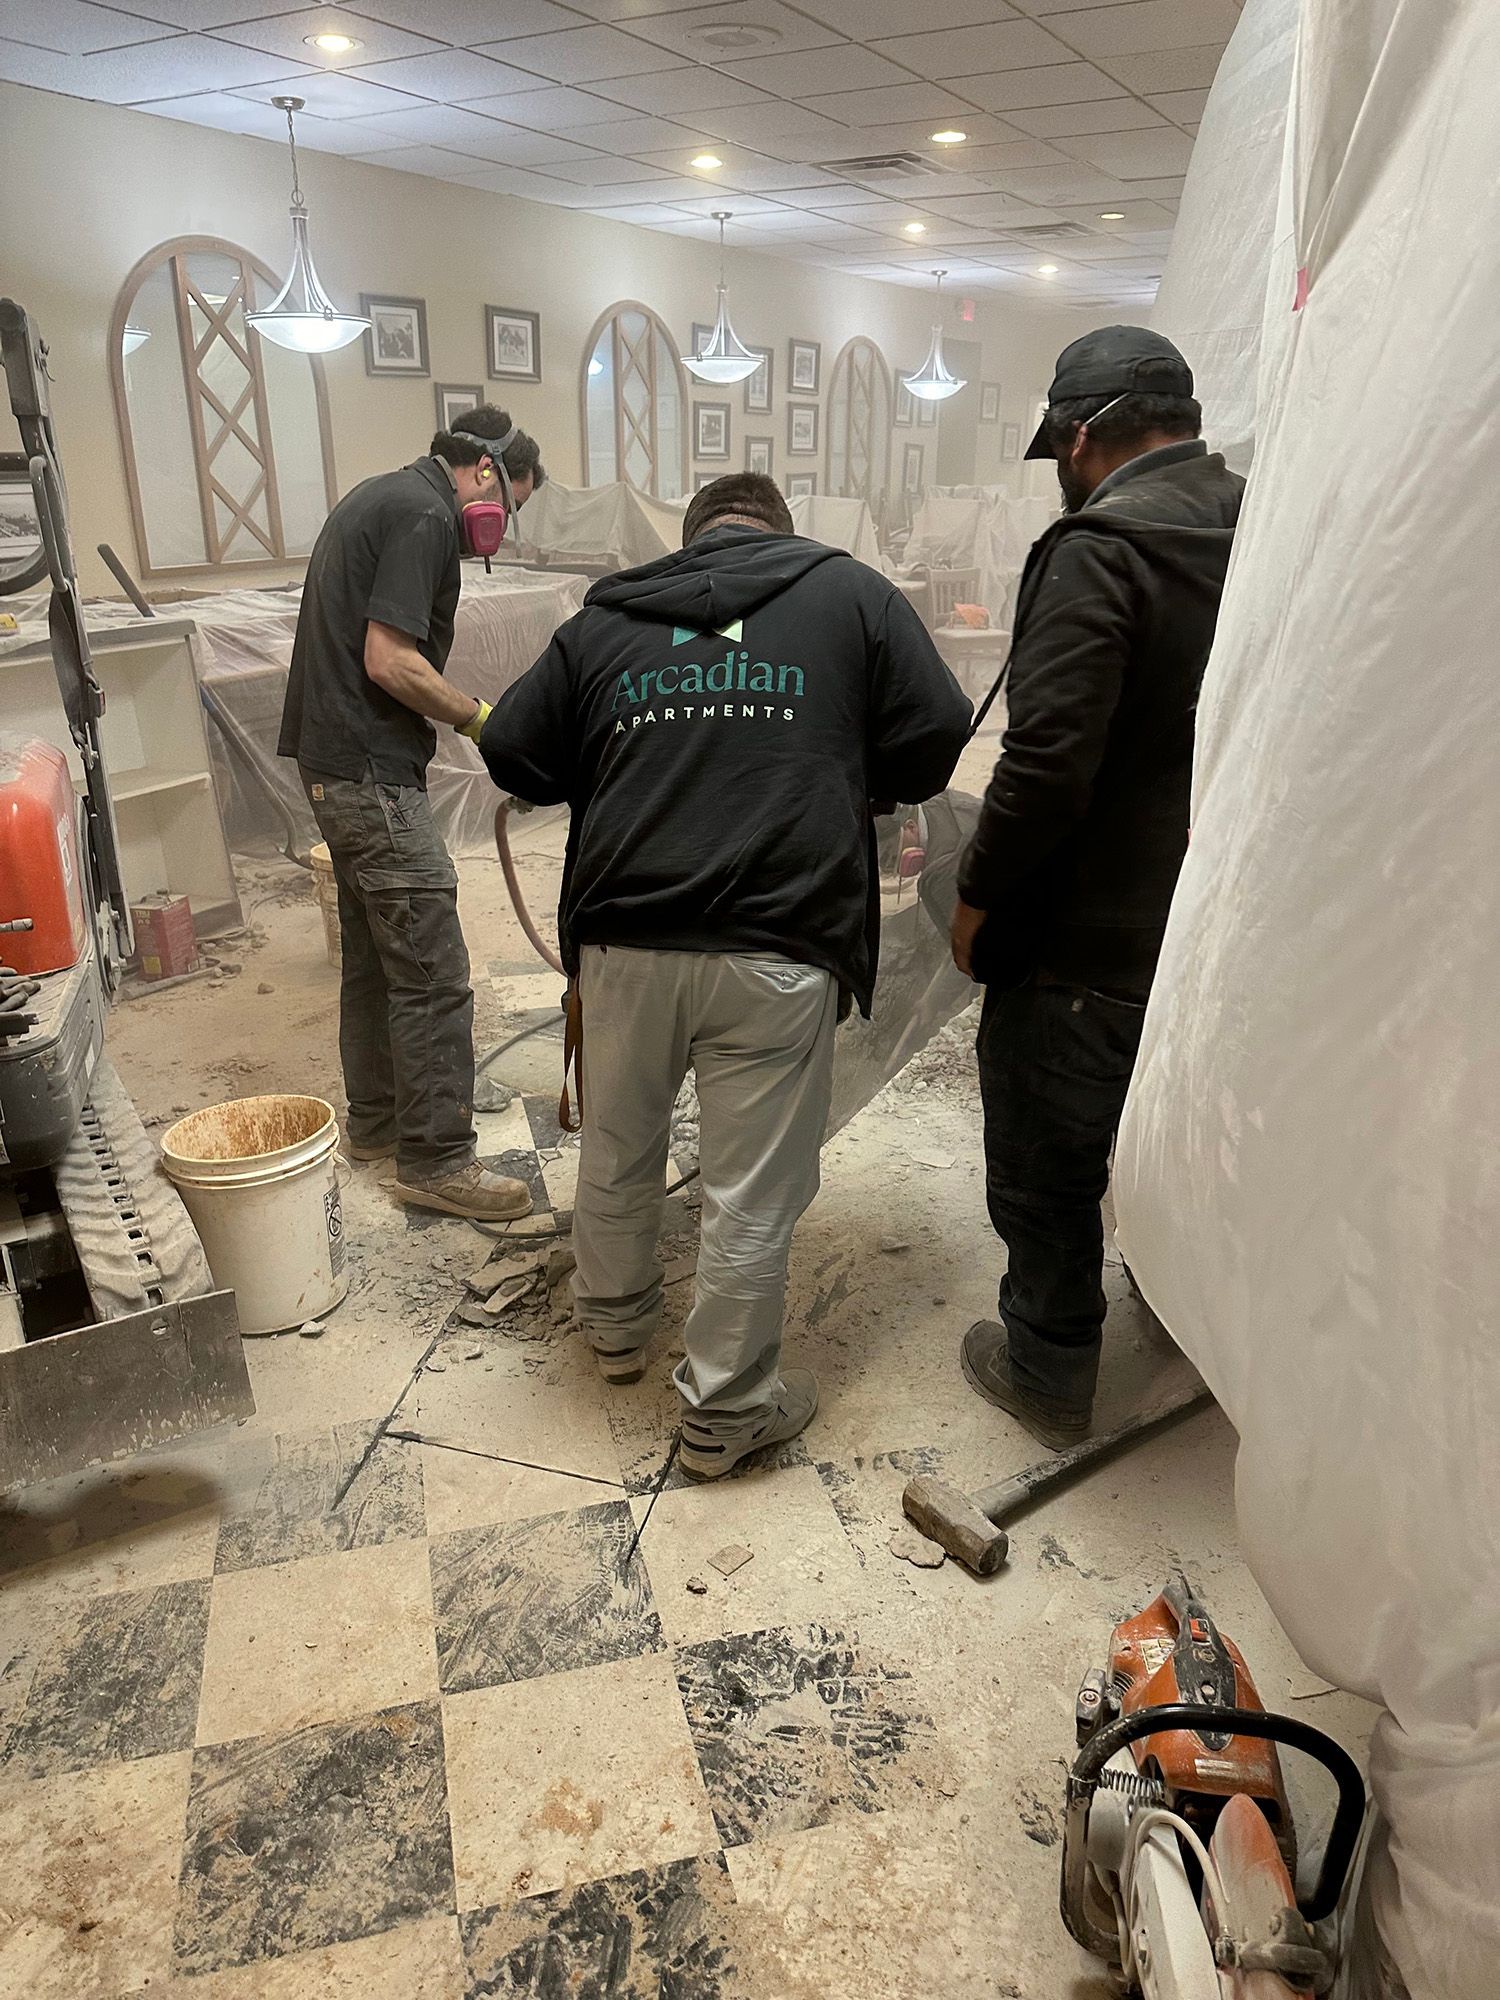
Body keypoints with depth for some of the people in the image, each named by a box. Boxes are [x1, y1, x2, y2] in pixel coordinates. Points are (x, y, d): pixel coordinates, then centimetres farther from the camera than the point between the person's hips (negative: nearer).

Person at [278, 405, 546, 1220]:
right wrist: (478, 718, -8)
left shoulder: (380, 496, 18)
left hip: (335, 760, 11)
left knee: (373, 952, 18)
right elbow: (390, 661, -21)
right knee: (432, 973, -6)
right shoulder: (424, 516, -13)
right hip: (372, 771, -11)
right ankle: (436, 1159, 1)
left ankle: (375, 1118, 31)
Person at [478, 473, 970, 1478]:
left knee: (617, 1153, 24)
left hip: (625, 942, 4)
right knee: (754, 1196, 9)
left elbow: (512, 750, 14)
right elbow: (936, 737, 4)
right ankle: (727, 1409, 25)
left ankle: (617, 1324, 46)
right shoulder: (851, 592, 7)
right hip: (777, 952, -3)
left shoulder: (605, 618, 13)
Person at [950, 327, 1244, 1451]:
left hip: (1091, 943, -8)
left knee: (1048, 1167, 11)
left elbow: (1047, 765, -26)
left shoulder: (1098, 550, -19)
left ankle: (1050, 1376, 28)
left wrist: (977, 900, -13)